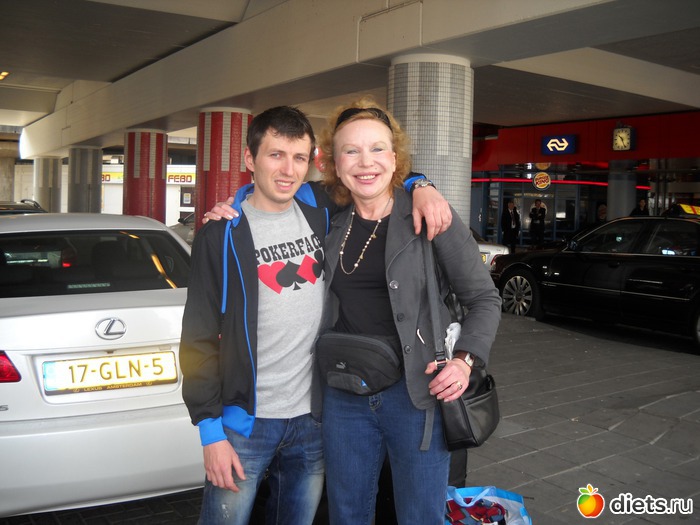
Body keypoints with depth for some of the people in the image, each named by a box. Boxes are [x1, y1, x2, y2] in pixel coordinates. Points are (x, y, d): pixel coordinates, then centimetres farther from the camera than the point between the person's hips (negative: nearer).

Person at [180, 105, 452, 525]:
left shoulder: (322, 209, 3)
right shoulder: (222, 234, -7)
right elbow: (199, 338, -6)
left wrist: (421, 189, -3)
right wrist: (210, 430, -10)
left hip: (313, 418, 4)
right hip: (245, 423, -3)